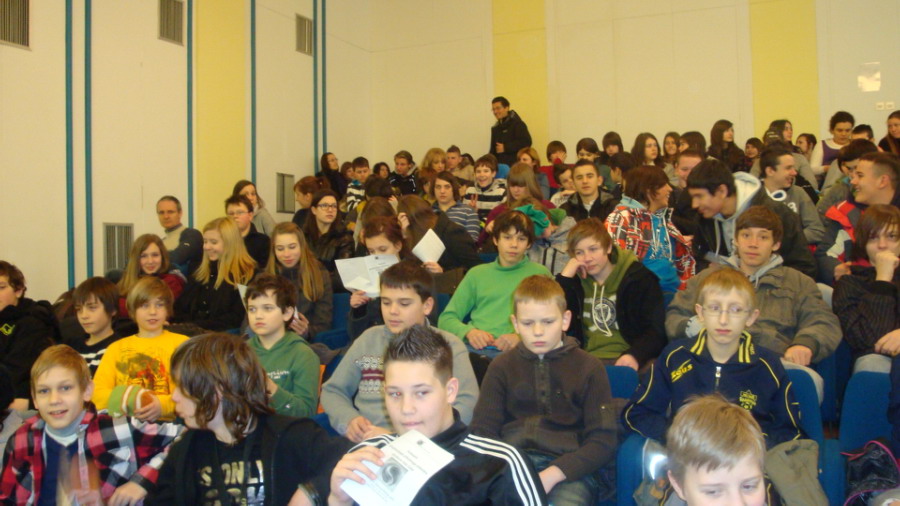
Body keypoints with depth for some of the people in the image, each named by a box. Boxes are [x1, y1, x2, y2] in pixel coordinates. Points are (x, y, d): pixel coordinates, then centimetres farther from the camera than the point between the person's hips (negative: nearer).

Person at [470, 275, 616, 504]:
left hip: (569, 468, -2)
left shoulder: (589, 368, 8)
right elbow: (482, 430, 8)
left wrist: (553, 474, -12)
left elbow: (603, 442, 3)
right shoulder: (501, 367, 14)